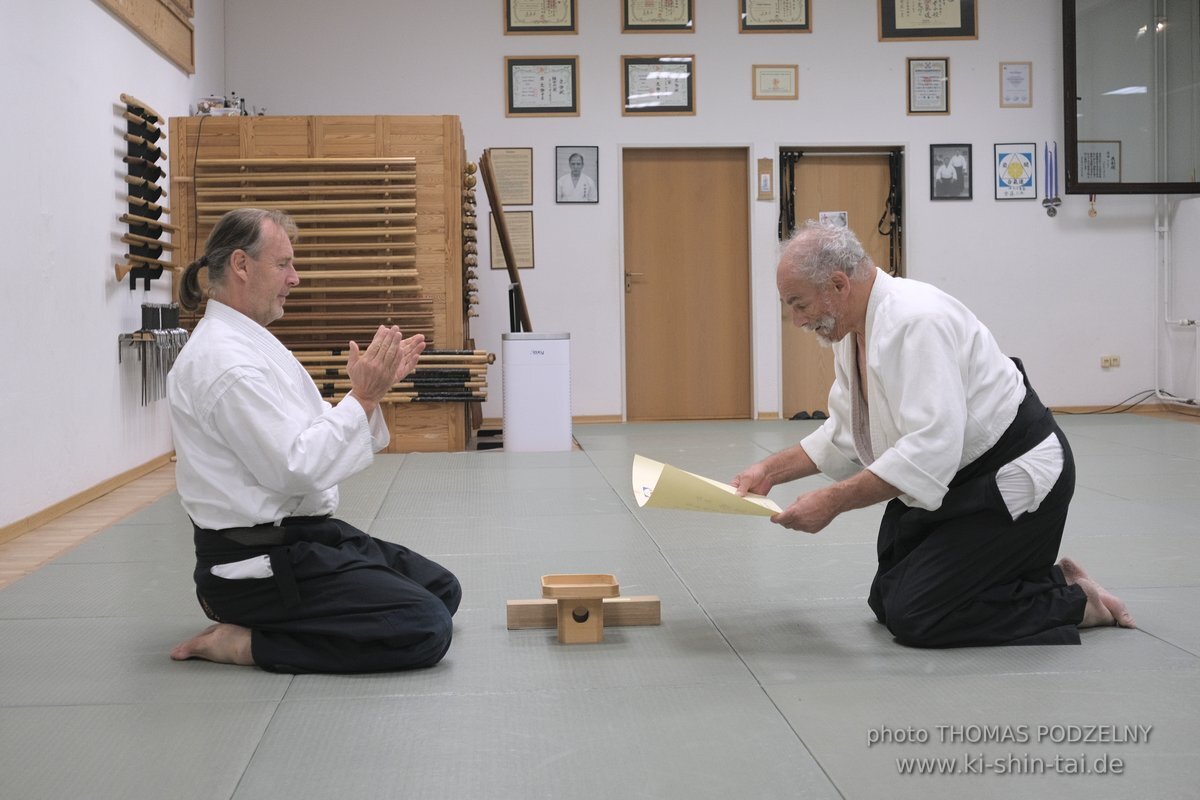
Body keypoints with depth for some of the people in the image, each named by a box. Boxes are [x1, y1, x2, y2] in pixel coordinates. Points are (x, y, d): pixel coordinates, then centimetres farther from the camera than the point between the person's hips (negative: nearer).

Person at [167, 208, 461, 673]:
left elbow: (307, 437, 16)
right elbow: (298, 468, -25)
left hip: (302, 533, 11)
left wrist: (373, 386, 3)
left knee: (442, 590, 14)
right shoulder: (225, 362, -21)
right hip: (259, 561, -11)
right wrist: (364, 396, -18)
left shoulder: (246, 342, 13)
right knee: (425, 630, -19)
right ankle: (243, 641, -8)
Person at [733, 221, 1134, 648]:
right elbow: (844, 434, 14)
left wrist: (833, 500, -33)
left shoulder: (916, 321, -28)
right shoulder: (854, 328, 4)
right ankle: (1047, 580, 19)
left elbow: (930, 449, -34)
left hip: (1016, 476, -10)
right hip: (958, 480, 10)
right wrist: (771, 470, 4)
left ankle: (1071, 602, 1)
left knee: (914, 616, -14)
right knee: (886, 601, 12)